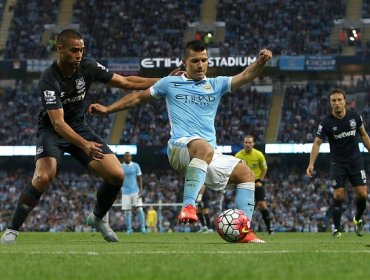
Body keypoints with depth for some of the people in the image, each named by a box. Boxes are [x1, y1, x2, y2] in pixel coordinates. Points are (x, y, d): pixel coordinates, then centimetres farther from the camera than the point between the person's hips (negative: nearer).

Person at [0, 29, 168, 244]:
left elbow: (125, 82, -2)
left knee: (117, 175, -8)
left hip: (80, 128, 5)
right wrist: (84, 145, -47)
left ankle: (98, 218, 19)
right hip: (52, 131, -5)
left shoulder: (88, 67, -12)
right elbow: (58, 122, -33)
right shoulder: (49, 79, -26)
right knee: (43, 177, -30)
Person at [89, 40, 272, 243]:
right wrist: (107, 109, 18)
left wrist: (260, 61, -17)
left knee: (246, 174, -1)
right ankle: (188, 206, -49)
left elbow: (245, 76, 5)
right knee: (204, 148, -39)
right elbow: (138, 97, 23)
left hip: (211, 157, 6)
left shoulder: (216, 85, 18)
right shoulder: (170, 83, 13)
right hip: (180, 147, -5)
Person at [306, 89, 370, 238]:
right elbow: (317, 143, -9)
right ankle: (336, 229, 0)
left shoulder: (355, 116, -4)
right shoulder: (326, 123, -11)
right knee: (338, 195, -11)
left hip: (355, 161, 2)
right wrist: (311, 164, -20)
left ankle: (358, 220, 22)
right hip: (338, 163, -2)